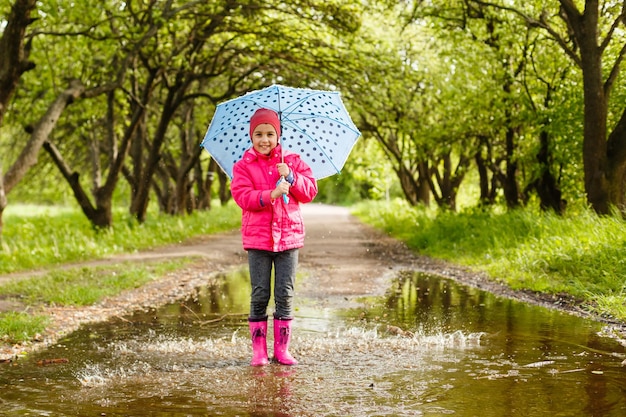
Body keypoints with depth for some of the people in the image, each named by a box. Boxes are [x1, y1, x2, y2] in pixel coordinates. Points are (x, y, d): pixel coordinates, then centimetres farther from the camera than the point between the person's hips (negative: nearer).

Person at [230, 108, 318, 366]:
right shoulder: (243, 166, 4)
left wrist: (291, 177, -12)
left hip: (289, 235, 1)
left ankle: (282, 350, 10)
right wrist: (270, 195, -22)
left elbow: (310, 192, 4)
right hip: (258, 238, -1)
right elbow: (242, 196, -10)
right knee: (259, 296, 1)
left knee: (285, 294, 3)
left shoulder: (292, 161, 9)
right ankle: (259, 351, 8)